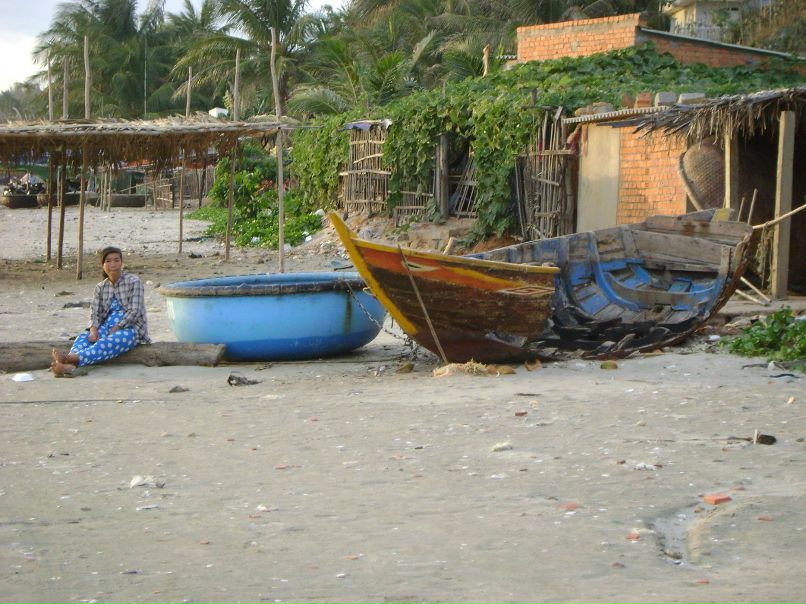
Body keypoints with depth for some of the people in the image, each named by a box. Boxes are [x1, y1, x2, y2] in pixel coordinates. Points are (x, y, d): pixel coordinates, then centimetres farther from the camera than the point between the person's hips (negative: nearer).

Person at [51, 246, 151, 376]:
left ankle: (73, 358, -63)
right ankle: (70, 365, -59)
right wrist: (94, 330, -20)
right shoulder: (100, 288, 12)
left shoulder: (133, 281, -3)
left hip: (131, 329, -5)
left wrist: (115, 329, -19)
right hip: (108, 326, 5)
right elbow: (95, 314, 2)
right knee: (84, 337, -27)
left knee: (108, 342, -37)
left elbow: (135, 312, -11)